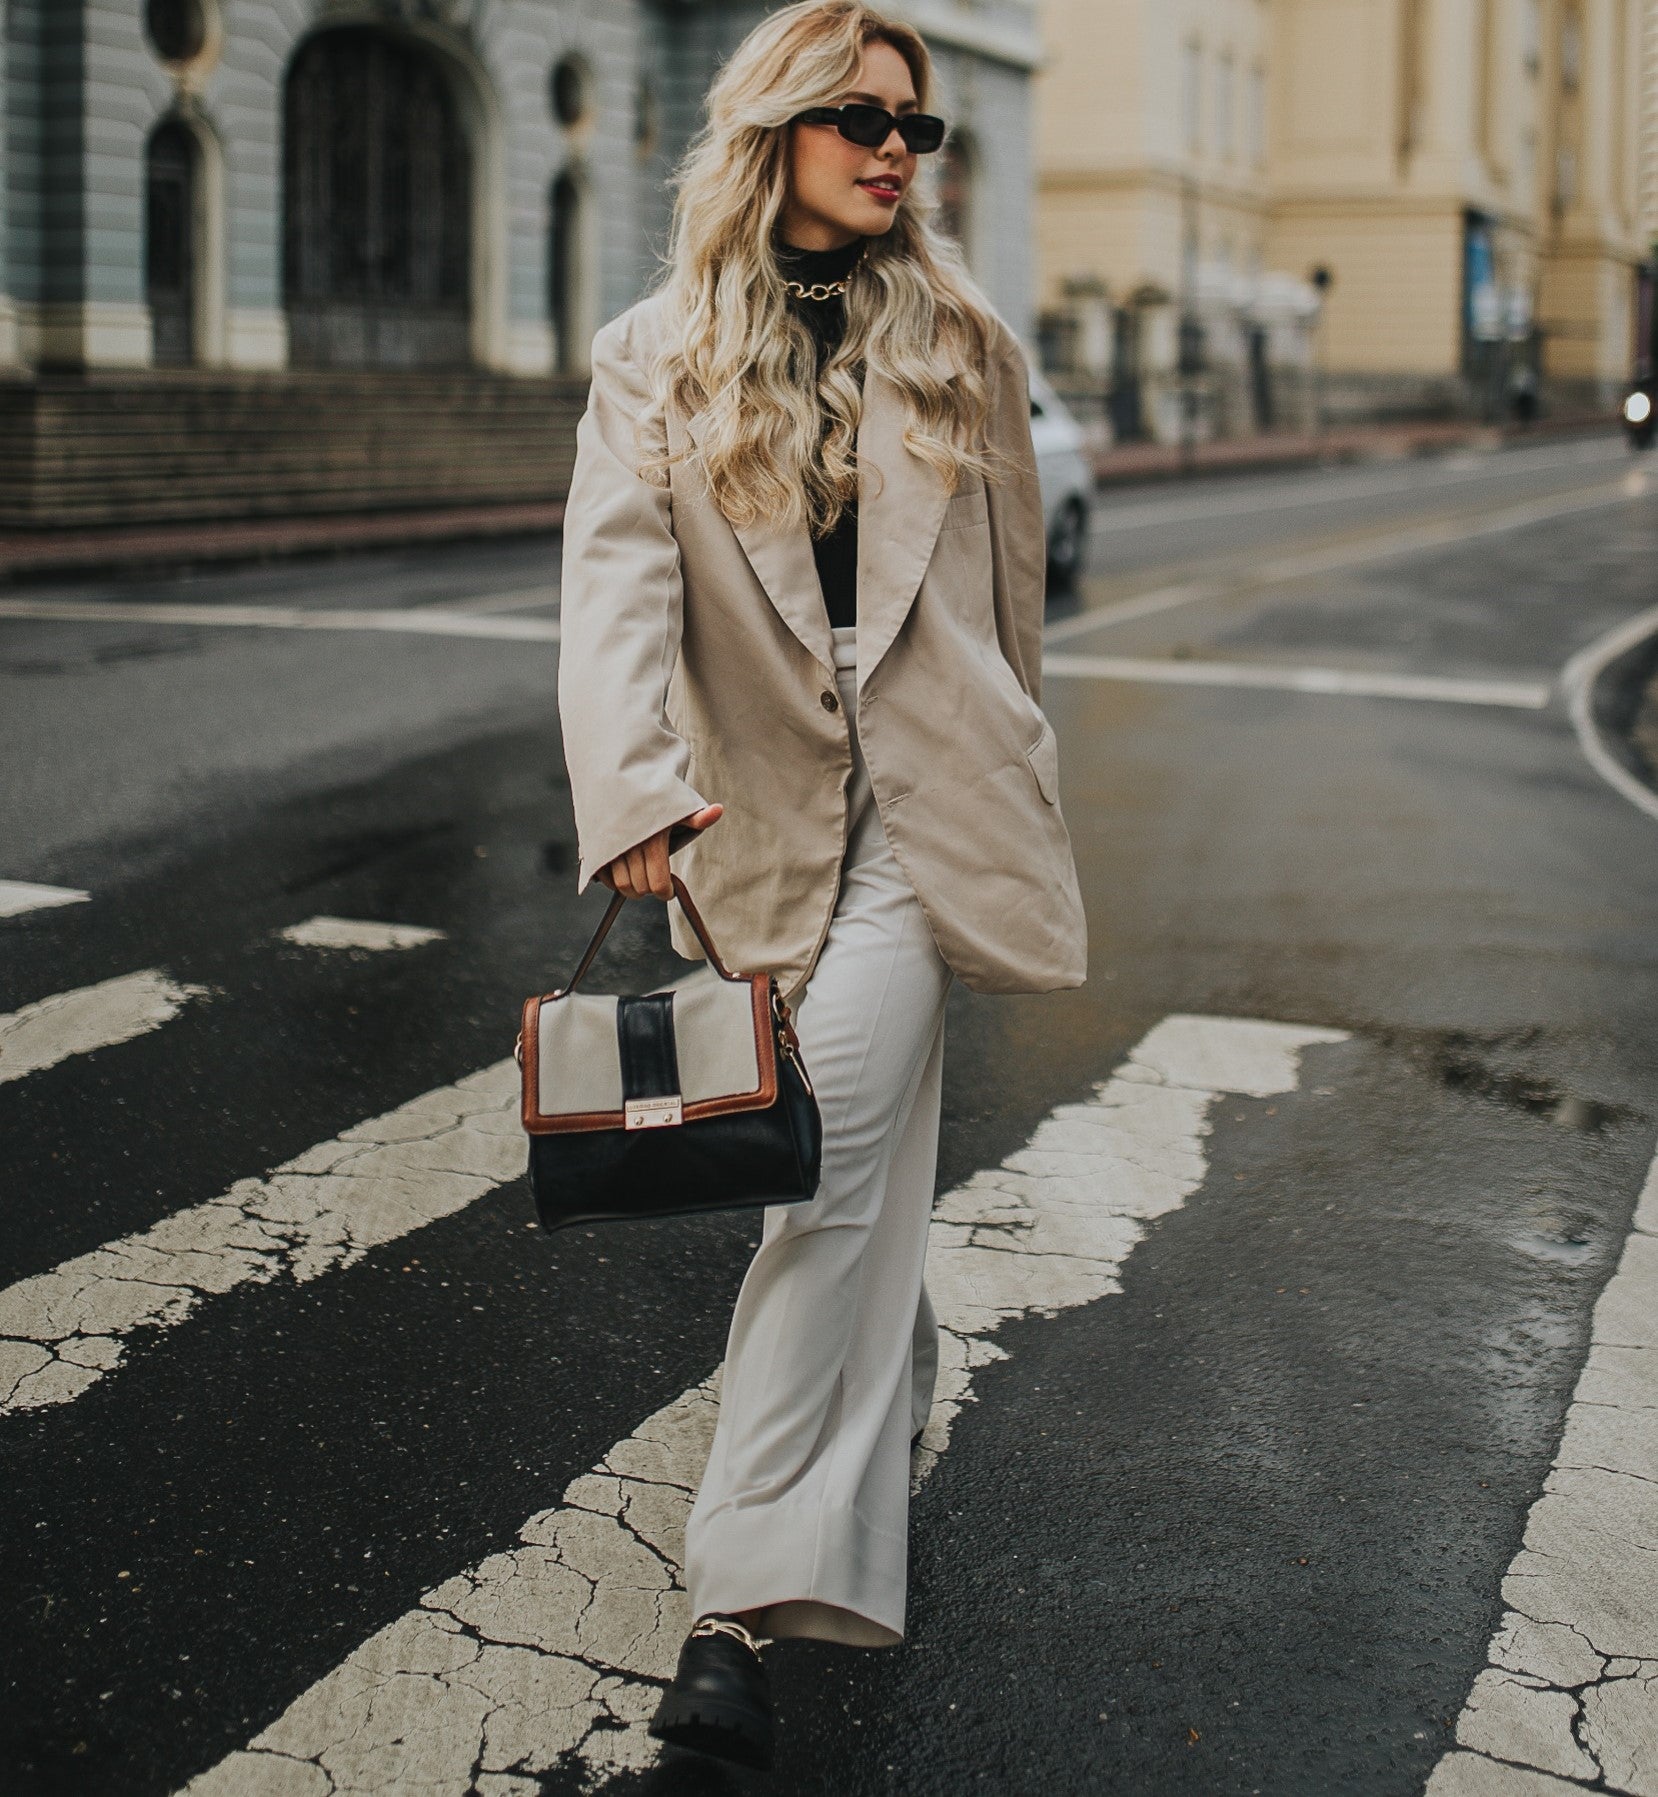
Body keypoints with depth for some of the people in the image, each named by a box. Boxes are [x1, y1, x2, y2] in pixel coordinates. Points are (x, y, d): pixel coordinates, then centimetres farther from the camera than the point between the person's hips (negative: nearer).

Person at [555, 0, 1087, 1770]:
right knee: (862, 1164, 15)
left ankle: (746, 1601, -14)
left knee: (832, 1164, -14)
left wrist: (1004, 789, 20)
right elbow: (616, 582, -12)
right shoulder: (654, 359, 2)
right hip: (758, 813, 2)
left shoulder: (960, 343, 6)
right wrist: (634, 791, -28)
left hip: (926, 805, -1)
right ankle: (886, 1426, 42)